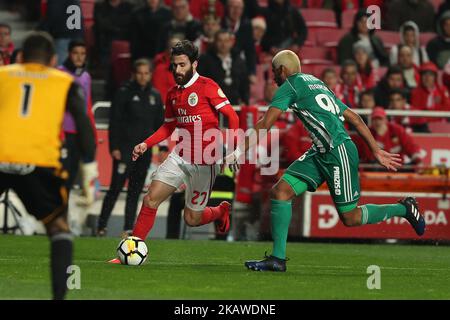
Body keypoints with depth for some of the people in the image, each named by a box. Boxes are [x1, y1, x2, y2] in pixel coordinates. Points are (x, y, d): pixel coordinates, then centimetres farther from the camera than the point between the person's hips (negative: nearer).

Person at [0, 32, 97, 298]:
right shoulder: (65, 82, 19)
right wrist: (90, 164, 9)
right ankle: (60, 294, 4)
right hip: (40, 165, 0)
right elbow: (83, 123, 9)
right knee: (59, 227, 17)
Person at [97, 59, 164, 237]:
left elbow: (159, 123, 16)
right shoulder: (124, 93, -3)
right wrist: (114, 147, -12)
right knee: (116, 188, -6)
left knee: (135, 192, 6)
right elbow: (115, 121, -5)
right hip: (125, 149, -5)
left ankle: (129, 228, 9)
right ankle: (101, 226, 1)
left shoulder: (155, 96, 11)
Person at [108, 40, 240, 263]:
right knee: (151, 199, -11)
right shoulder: (172, 94, 11)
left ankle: (221, 211, 34)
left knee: (192, 219, 2)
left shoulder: (207, 86, -9)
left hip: (205, 162, -5)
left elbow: (232, 117, -11)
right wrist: (146, 144, 10)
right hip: (180, 157, 5)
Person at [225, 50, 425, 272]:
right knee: (280, 191, -2)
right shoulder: (316, 83, 22)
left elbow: (264, 125, -13)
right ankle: (277, 259, -3)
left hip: (339, 152, -10)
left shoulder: (290, 85, -4)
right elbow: (355, 119, 21)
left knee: (349, 218, 1)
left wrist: (239, 152, -11)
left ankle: (403, 208, 20)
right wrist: (377, 152, 23)